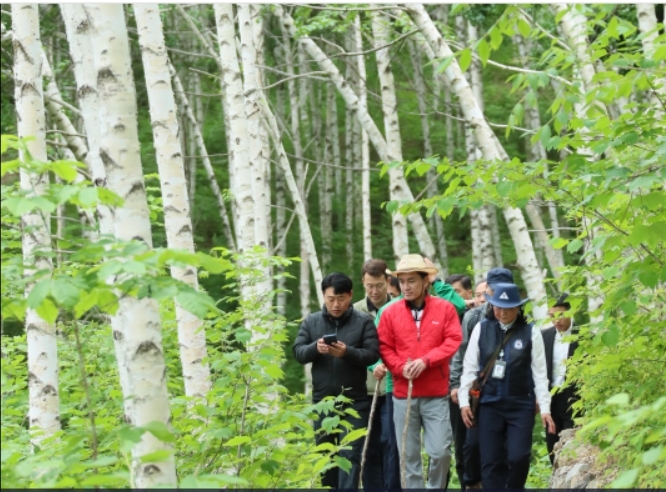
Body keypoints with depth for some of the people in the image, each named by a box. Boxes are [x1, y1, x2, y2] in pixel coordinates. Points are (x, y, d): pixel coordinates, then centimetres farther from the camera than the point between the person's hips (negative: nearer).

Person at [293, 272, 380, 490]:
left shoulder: (364, 321, -1)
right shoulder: (311, 321, 7)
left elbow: (372, 354, -8)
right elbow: (298, 352, 2)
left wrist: (347, 352, -24)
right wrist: (315, 348, -19)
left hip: (354, 403, -3)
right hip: (322, 401, 3)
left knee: (350, 455, -7)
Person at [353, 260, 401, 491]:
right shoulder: (355, 312, 4)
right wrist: (372, 365, -13)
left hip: (392, 388, -2)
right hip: (365, 389, 2)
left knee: (391, 443, -2)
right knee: (369, 446, 9)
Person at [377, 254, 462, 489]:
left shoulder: (445, 308, 2)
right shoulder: (390, 312, 3)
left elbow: (453, 341, -4)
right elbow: (384, 347, 4)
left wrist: (426, 360, -16)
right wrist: (401, 367, -13)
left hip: (436, 394, -1)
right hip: (403, 393, 1)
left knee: (441, 451, -4)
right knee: (408, 454, 3)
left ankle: (436, 487, 17)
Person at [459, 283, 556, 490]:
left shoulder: (531, 332, -1)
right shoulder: (481, 329, 3)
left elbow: (540, 372, -1)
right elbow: (470, 367, 5)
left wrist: (545, 408, -4)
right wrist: (464, 401, 0)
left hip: (521, 404, -1)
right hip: (489, 404, 1)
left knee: (518, 457, -8)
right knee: (491, 461, 1)